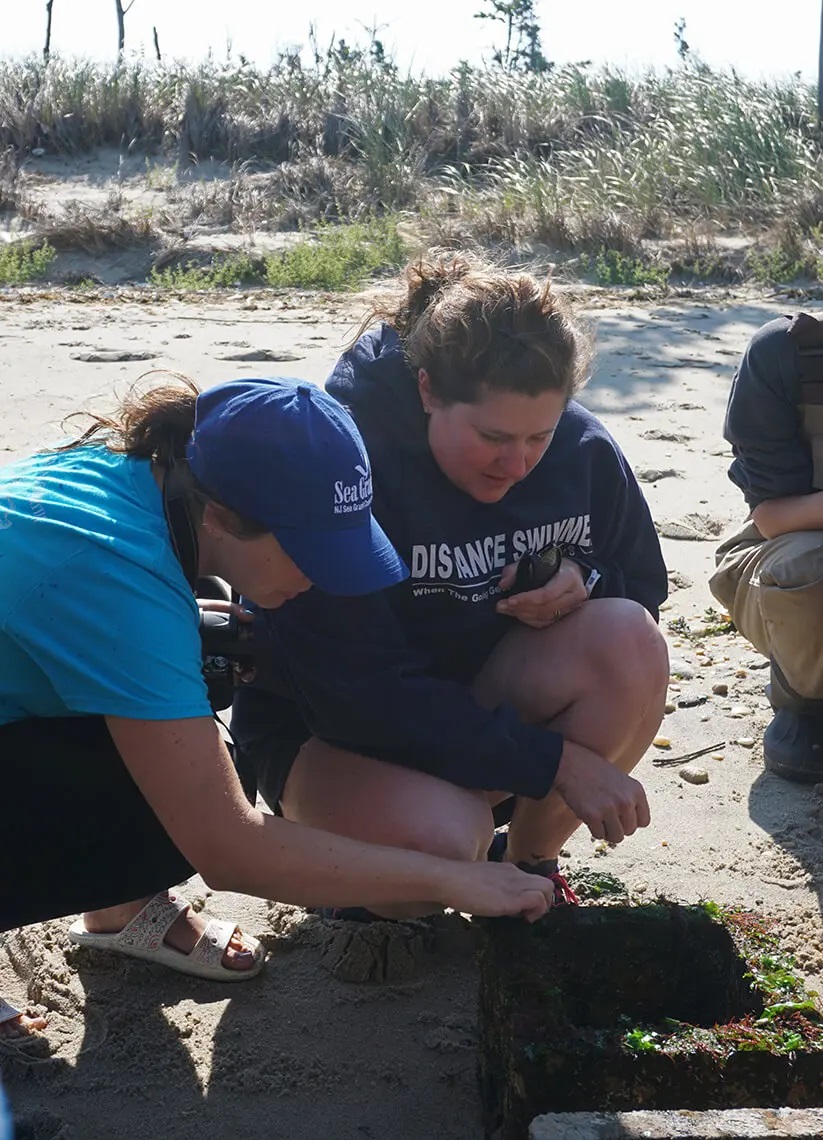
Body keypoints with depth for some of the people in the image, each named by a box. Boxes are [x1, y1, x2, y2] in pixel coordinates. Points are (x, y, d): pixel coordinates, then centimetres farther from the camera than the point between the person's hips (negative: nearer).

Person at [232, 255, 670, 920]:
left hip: (491, 701, 5)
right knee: (443, 838, -37)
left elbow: (643, 586, 6)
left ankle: (529, 863, -4)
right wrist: (556, 760, -29)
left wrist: (583, 582, -21)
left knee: (628, 640, -25)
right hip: (331, 730, -4)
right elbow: (363, 692, -27)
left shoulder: (581, 448, -9)